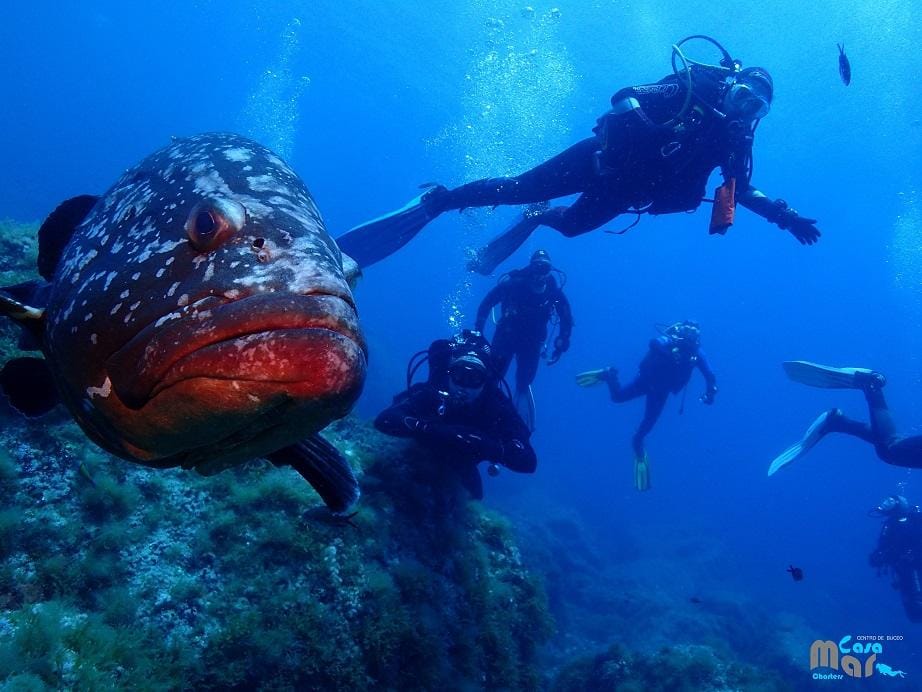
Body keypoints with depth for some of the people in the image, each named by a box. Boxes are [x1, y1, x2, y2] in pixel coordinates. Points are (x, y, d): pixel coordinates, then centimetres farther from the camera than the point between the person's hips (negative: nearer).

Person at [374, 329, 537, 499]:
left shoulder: (497, 405, -34)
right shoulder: (430, 393, -36)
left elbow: (528, 462, -40)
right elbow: (384, 420, -47)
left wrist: (491, 447, -58)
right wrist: (431, 429, -59)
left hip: (461, 474, 1)